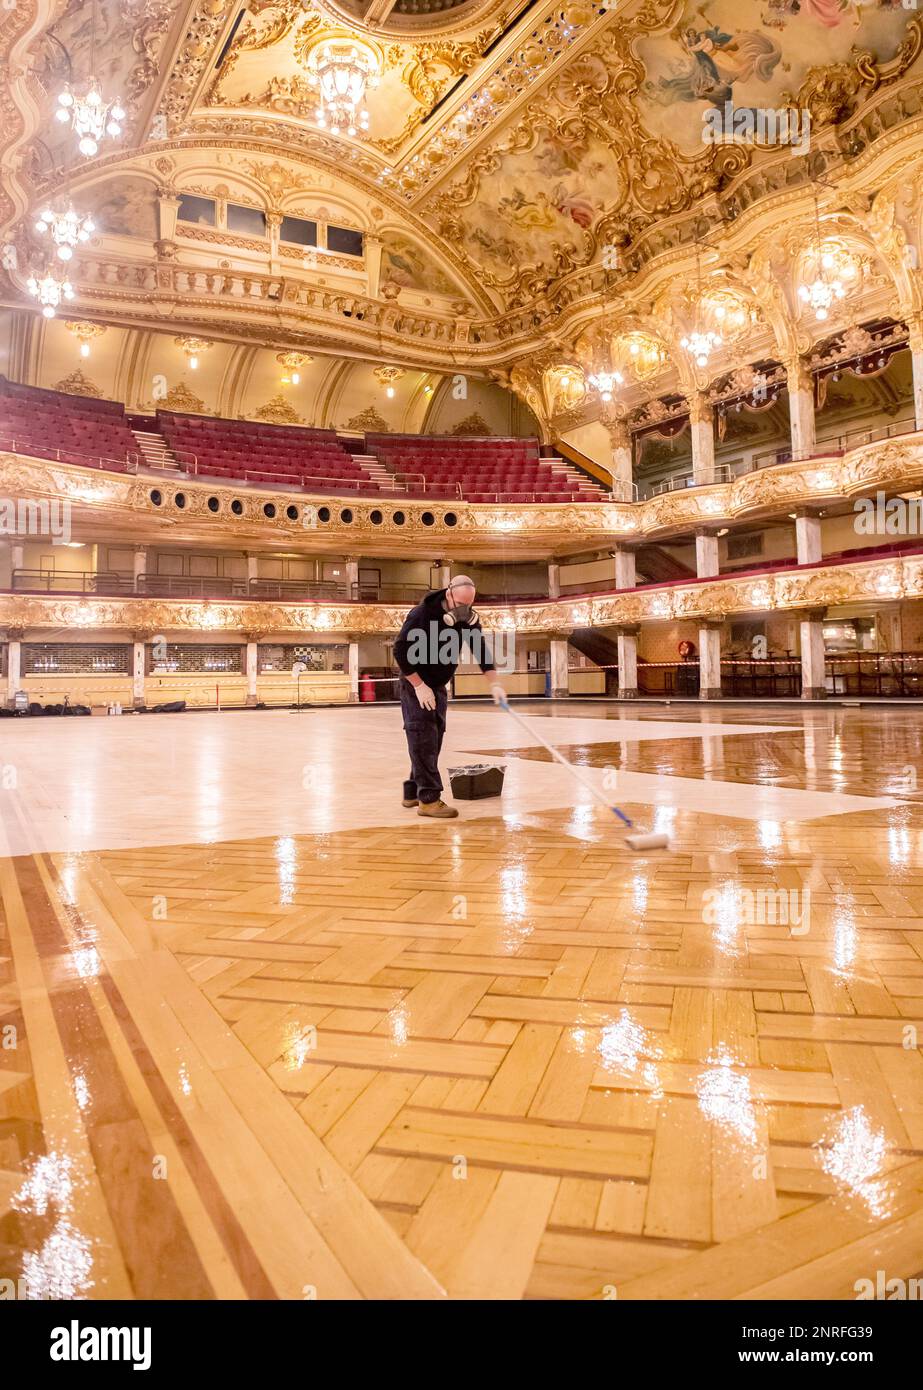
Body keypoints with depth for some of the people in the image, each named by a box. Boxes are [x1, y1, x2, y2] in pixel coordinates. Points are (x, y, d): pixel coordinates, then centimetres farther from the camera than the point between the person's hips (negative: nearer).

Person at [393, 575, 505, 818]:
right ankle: (428, 799, -13)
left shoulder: (469, 618, -7)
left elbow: (481, 650, -5)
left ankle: (412, 793, 19)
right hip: (415, 684, -7)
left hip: (439, 686, 7)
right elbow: (400, 652, -21)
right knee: (423, 738, -13)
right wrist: (419, 686, -22)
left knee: (433, 739, 8)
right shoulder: (421, 614, -24)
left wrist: (494, 684, -15)